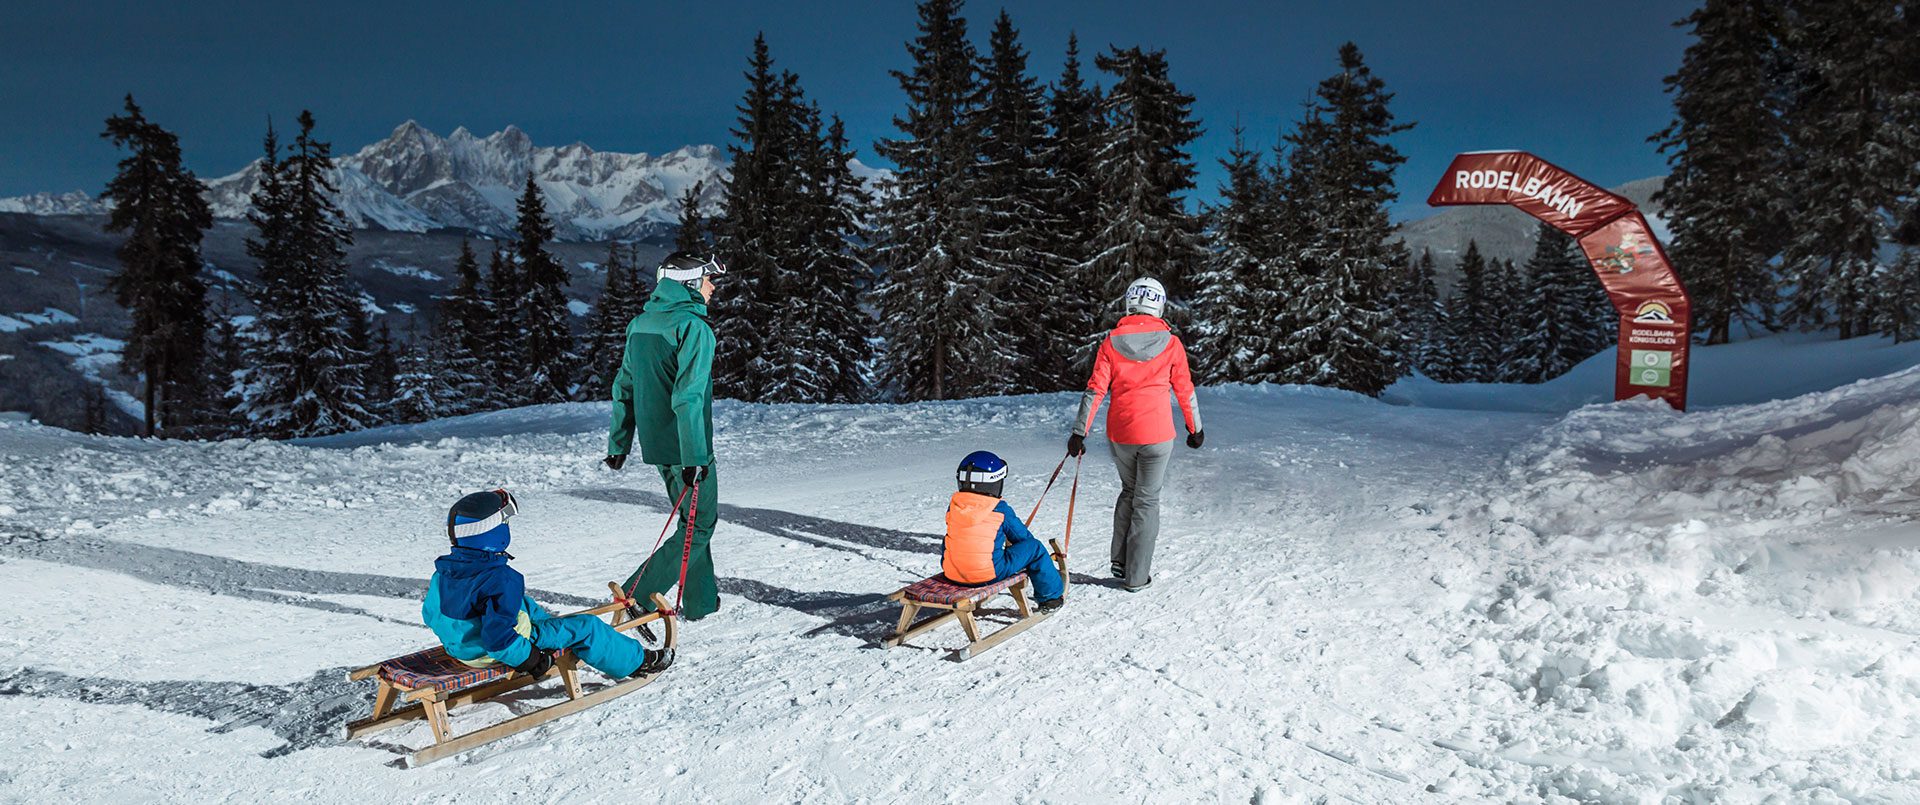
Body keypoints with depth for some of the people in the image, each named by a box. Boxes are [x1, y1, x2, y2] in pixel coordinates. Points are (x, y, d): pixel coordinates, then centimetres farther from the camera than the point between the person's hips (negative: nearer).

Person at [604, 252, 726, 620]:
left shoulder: (640, 324, 9)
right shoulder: (693, 327, -16)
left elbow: (623, 388, 13)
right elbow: (688, 398, -24)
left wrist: (618, 444, 20)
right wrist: (695, 458, -23)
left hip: (655, 445, 8)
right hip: (685, 448, -8)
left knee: (695, 520, 21)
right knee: (699, 526, 4)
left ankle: (701, 600, 28)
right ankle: (637, 596, -3)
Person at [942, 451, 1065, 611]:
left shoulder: (953, 505, 5)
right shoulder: (1000, 510, -6)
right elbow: (1023, 536, 8)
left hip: (951, 573, 5)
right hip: (990, 574, -5)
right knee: (1034, 548, 9)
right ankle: (1052, 595, 25)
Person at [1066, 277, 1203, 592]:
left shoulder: (1112, 342, -2)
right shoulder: (1171, 343, -5)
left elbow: (1095, 390, -6)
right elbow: (1185, 391, 4)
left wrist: (1079, 432, -3)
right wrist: (1195, 428, 17)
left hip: (1119, 434, 2)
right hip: (1157, 435, -2)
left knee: (1129, 491, 23)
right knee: (1147, 500, 8)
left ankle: (1120, 560, 22)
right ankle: (1137, 576, 12)